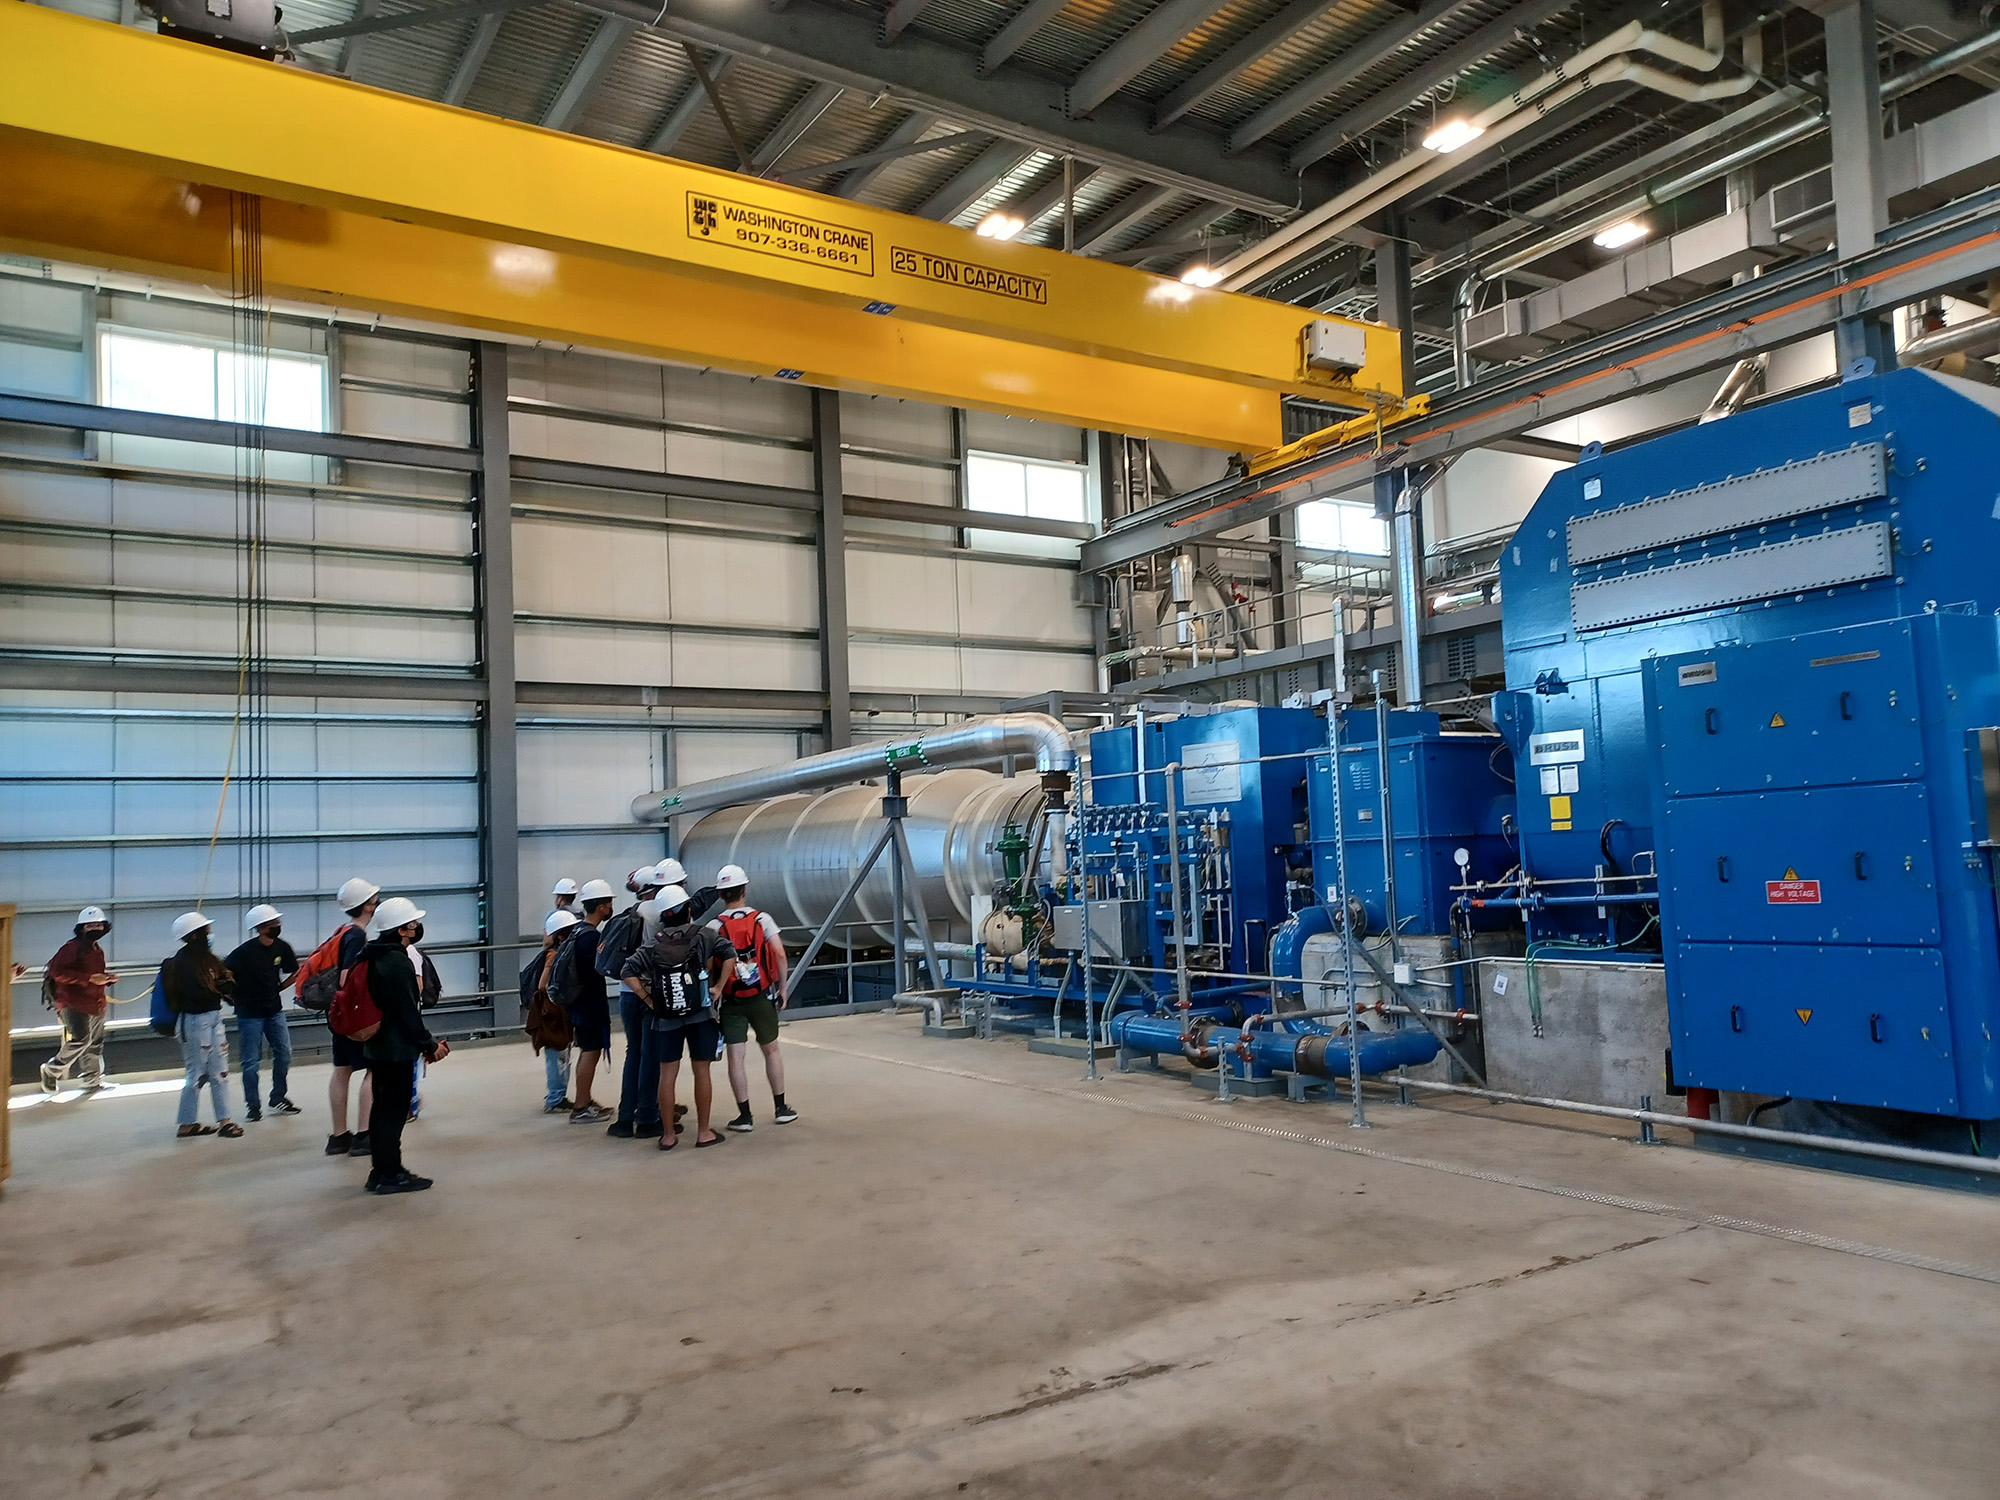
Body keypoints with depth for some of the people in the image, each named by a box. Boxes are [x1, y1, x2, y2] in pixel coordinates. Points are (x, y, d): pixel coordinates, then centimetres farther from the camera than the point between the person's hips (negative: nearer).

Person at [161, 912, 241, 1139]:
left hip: (213, 1018, 9)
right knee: (197, 1074, 1)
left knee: (220, 1071, 10)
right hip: (195, 1020, -9)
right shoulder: (184, 962, -16)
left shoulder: (206, 956, 11)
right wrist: (221, 990, -8)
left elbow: (226, 979, 10)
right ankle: (187, 1125, 13)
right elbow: (199, 994, -23)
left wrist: (227, 984, -12)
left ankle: (224, 1121, 15)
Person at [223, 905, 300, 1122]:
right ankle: (253, 1105, 15)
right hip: (249, 1013, -5)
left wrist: (278, 988, 7)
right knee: (251, 1061, 1)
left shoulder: (282, 947, -1)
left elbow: (295, 973, 13)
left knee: (284, 1054, 6)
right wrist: (236, 996, -12)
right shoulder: (246, 950, -18)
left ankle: (278, 1099, 22)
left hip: (274, 1010, 5)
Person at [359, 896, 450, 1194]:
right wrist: (429, 1044, -11)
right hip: (397, 1049, -10)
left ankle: (381, 1170, 24)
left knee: (383, 1107, 15)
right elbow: (408, 1012, -20)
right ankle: (390, 1174, 4)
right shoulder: (398, 962, -19)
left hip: (377, 1046, 10)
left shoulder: (373, 957, 12)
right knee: (394, 1109, -2)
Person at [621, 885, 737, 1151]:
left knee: (667, 1075, 9)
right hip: (701, 1014, -2)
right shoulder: (704, 936, -3)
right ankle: (703, 1132, 12)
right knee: (701, 1072, 6)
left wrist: (649, 1000, 0)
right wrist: (717, 988, -7)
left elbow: (629, 971, -4)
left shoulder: (654, 946, 1)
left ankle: (668, 1135, 15)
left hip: (667, 1019, 2)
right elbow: (730, 955, -13)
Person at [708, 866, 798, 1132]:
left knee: (735, 1057, 4)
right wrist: (782, 988, -1)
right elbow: (779, 953, -10)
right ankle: (780, 1108, 22)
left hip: (731, 1001, -1)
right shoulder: (763, 919, -3)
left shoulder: (714, 927, -5)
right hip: (762, 997, 1)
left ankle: (745, 1116, 7)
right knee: (771, 1051, 15)